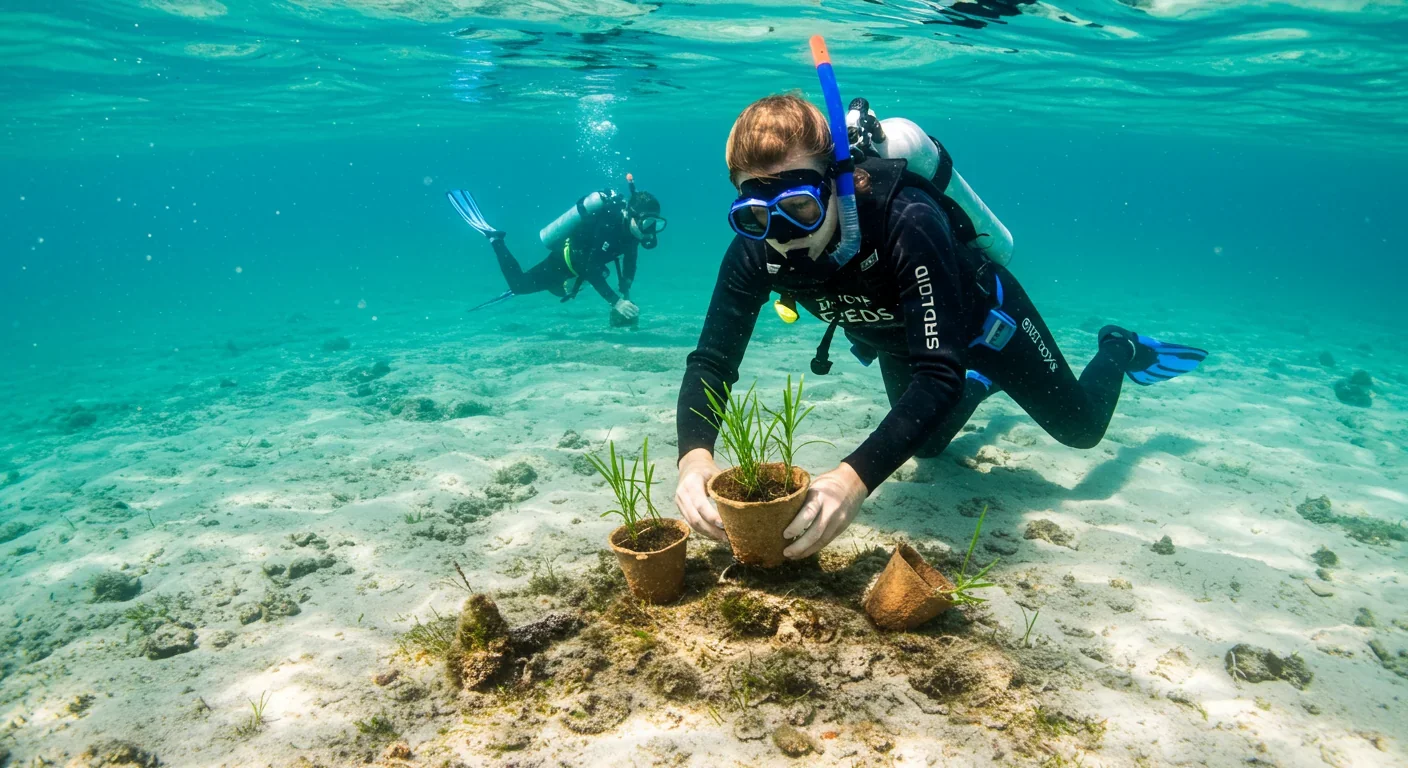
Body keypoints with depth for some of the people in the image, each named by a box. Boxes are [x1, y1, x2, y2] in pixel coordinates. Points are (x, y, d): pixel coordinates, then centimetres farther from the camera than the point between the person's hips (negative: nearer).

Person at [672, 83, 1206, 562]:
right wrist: (694, 455, -53)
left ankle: (1120, 350, 45)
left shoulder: (908, 223, -47)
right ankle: (984, 385, 56)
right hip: (898, 337, 5)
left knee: (1081, 429, 13)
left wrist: (857, 476, -67)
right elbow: (712, 360, -32)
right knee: (926, 444, 27)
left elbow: (940, 375, -52)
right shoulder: (754, 250, -32)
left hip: (981, 316, -4)